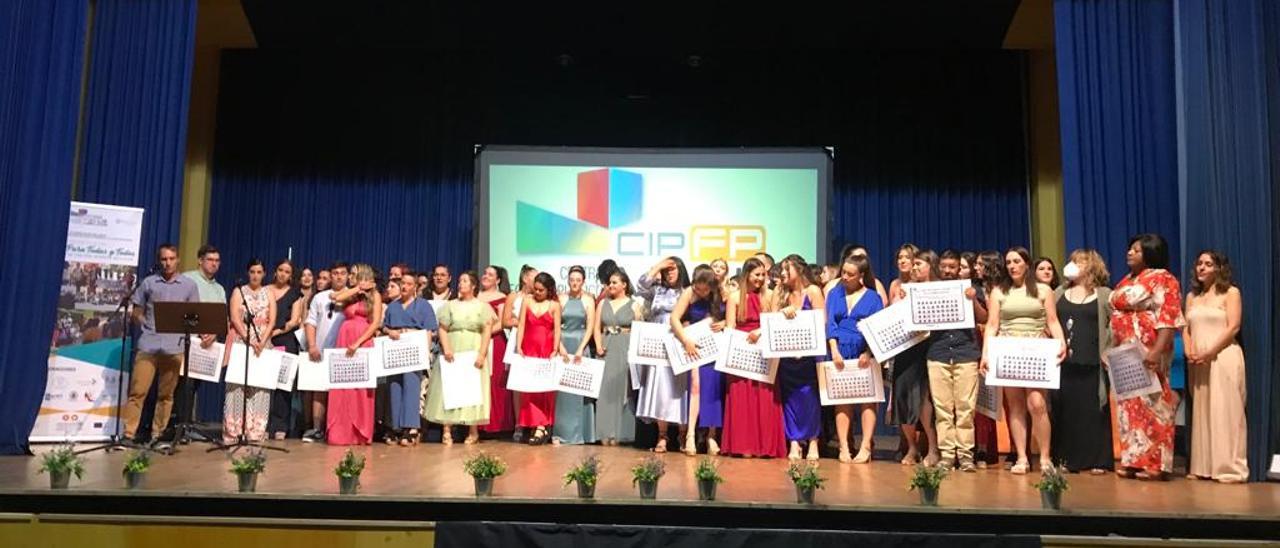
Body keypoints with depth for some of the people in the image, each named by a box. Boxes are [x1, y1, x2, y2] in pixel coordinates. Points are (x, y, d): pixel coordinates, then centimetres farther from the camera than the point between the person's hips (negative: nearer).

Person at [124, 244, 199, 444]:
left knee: (166, 394, 5)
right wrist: (149, 326, -3)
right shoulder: (148, 283, 10)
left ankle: (158, 435, 12)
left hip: (175, 347, 1)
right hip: (148, 345, 0)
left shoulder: (189, 285, 10)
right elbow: (137, 313, 13)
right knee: (138, 390, -6)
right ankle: (129, 433, -2)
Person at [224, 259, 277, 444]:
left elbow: (272, 321, 2)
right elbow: (235, 319, -6)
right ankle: (233, 432, -4)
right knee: (238, 385, -6)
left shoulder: (269, 294, 11)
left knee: (260, 386, -3)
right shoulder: (239, 291, 6)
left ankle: (255, 432, -2)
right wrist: (249, 340, -17)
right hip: (241, 342, -2)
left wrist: (262, 342, -13)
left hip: (262, 344, 2)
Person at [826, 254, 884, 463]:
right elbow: (830, 323, 4)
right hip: (840, 354, 2)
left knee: (867, 399, -4)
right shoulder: (834, 294, 11)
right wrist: (834, 350, -9)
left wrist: (868, 353, -16)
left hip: (864, 355, -2)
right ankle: (844, 447, 3)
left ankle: (865, 447, -4)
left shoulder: (873, 298, 4)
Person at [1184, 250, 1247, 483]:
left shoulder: (1230, 292, 2)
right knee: (1201, 412, 5)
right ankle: (1203, 467, 7)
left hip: (1223, 358, -5)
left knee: (1224, 411, -6)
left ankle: (1229, 467, -3)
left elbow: (1233, 327, -8)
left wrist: (1210, 353, -14)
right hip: (1197, 362, 5)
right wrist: (1188, 351, -4)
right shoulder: (1192, 296, 17)